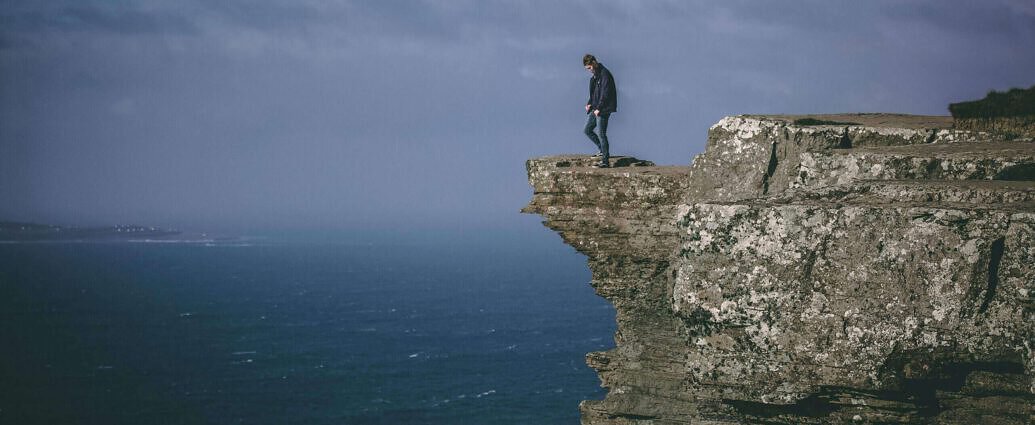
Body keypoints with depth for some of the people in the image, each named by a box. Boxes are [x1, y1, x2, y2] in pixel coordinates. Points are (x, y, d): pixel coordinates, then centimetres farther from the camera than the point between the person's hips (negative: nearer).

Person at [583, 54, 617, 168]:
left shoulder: (604, 74, -16)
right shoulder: (595, 75, 14)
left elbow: (605, 94, -20)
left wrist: (599, 108, -21)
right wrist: (589, 103, 8)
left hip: (603, 110, -10)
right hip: (596, 108, 10)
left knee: (601, 134, -9)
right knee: (587, 130, 15)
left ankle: (605, 161, -6)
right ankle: (602, 150, 24)